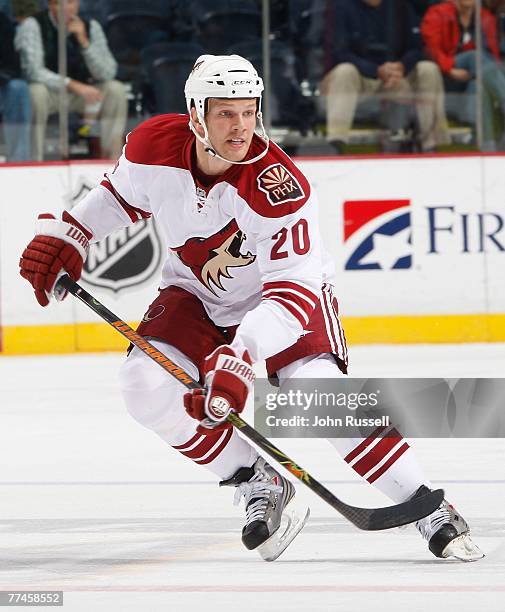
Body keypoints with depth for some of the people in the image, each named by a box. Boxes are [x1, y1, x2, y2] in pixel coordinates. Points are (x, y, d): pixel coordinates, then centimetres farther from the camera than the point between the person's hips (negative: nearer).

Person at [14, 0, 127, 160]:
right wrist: (73, 85, -39)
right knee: (37, 92, -37)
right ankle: (35, 162, -32)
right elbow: (34, 71, -27)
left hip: (79, 93, 4)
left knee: (116, 90, -20)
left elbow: (107, 74, -12)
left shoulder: (91, 27, -6)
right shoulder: (32, 25, -16)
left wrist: (84, 42, -26)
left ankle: (112, 158, -17)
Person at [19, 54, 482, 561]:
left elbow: (293, 290, -36)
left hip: (286, 290, -5)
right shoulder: (153, 146, -20)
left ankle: (431, 511, -13)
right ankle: (260, 486, -1)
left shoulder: (279, 187, -34)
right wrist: (64, 235, -6)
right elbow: (122, 195, 5)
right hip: (196, 294, 5)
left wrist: (242, 355, -49)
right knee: (147, 387, -18)